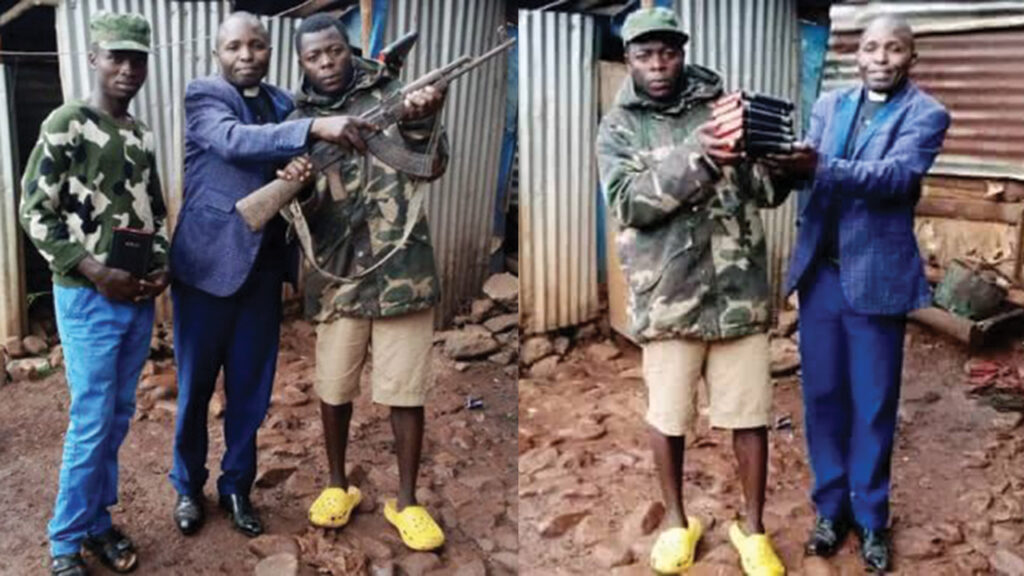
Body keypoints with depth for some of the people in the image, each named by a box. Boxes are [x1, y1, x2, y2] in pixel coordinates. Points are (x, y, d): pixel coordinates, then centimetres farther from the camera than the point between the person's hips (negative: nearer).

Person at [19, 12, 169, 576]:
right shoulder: (65, 125, -9)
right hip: (88, 299, -6)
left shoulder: (142, 135, 10)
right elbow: (35, 215, -10)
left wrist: (161, 266, 0)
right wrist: (96, 273, -17)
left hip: (139, 298, 6)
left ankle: (97, 520, 28)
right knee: (91, 421, -2)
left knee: (119, 414, 13)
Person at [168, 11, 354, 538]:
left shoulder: (283, 104, 11)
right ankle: (188, 486, 27)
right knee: (196, 385, 8)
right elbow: (233, 140, -25)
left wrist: (298, 174, -12)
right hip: (209, 260, -4)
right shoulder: (202, 96, -5)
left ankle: (237, 486, 27)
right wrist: (315, 128, -38)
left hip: (263, 263, 4)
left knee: (251, 387, 11)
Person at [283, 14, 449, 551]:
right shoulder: (300, 119, 7)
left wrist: (420, 122, -26)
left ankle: (405, 501, 18)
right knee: (333, 387, 11)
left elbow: (433, 165, -5)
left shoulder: (390, 93, 3)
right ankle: (338, 485, 32)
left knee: (406, 392, 2)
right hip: (338, 271, 2)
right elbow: (300, 203, 1)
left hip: (400, 267, -2)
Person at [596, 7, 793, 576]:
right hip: (668, 295, -1)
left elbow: (772, 190, 1)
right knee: (667, 416, 11)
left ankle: (752, 526, 28)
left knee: (750, 415, 8)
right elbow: (628, 203, -15)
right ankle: (677, 519, 33)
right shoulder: (618, 127, 1)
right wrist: (696, 157, -27)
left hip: (739, 288, 1)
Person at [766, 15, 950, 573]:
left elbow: (896, 175, -22)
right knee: (822, 395, 11)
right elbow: (805, 170, 0)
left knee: (873, 404, 7)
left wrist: (819, 168, -37)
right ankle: (831, 506, 27)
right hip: (819, 271, 4)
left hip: (876, 276, -3)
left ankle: (871, 517, 24)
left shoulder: (926, 114, -5)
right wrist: (784, 158, -24)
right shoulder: (830, 104, 10)